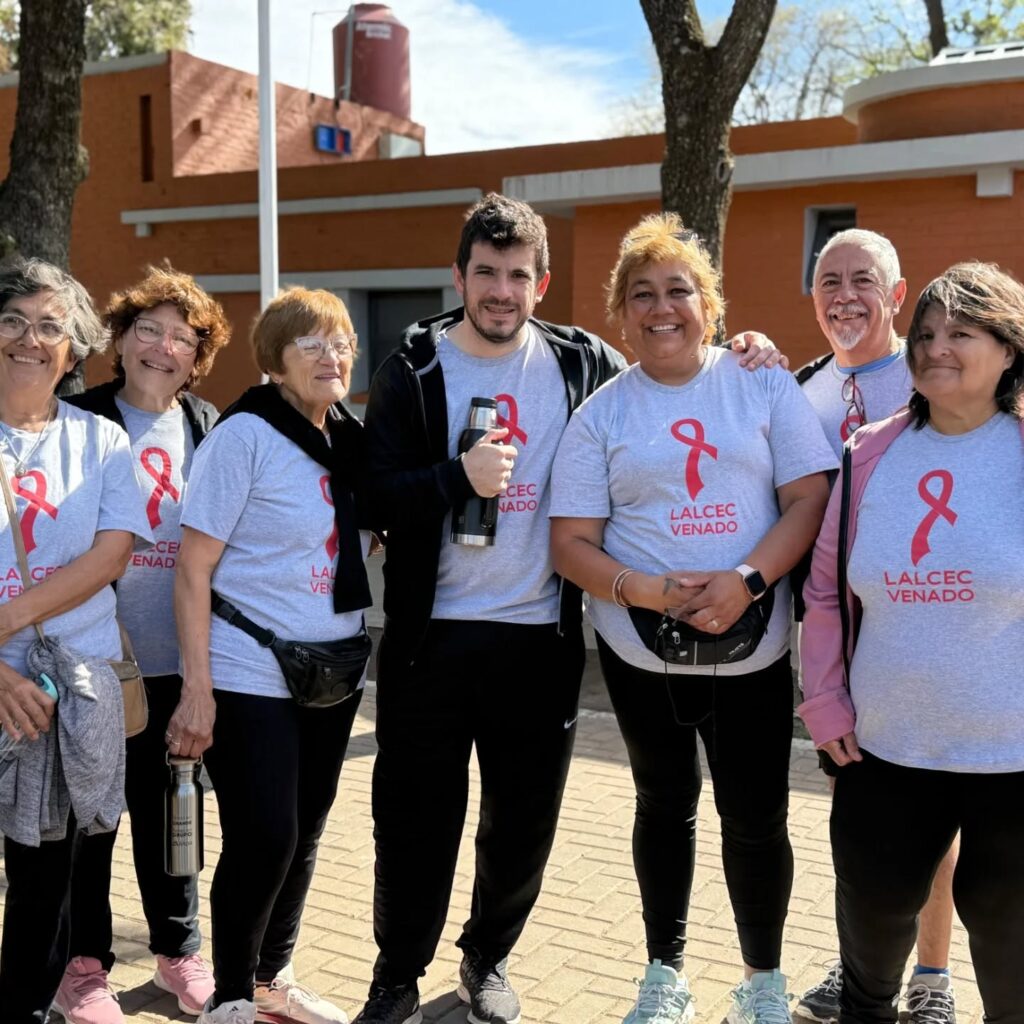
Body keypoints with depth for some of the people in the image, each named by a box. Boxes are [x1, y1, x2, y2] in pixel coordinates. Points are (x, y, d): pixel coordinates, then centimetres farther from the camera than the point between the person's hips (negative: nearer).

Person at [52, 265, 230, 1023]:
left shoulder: (209, 427, 7)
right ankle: (85, 960, 25)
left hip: (179, 657, 3)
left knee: (170, 808, 15)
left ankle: (179, 947, 30)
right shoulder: (84, 420, -4)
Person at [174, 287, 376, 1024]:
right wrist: (197, 688, -17)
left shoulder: (351, 440, 6)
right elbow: (193, 571, -14)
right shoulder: (244, 436, -12)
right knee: (262, 838, -5)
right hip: (250, 676, -6)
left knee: (305, 832, 13)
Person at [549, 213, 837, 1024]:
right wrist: (652, 592, -20)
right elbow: (572, 544, -4)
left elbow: (810, 499, -5)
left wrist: (746, 581, -21)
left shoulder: (764, 385, -1)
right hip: (642, 651, 1)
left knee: (756, 818, 6)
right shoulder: (601, 414, 0)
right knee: (666, 804, 16)